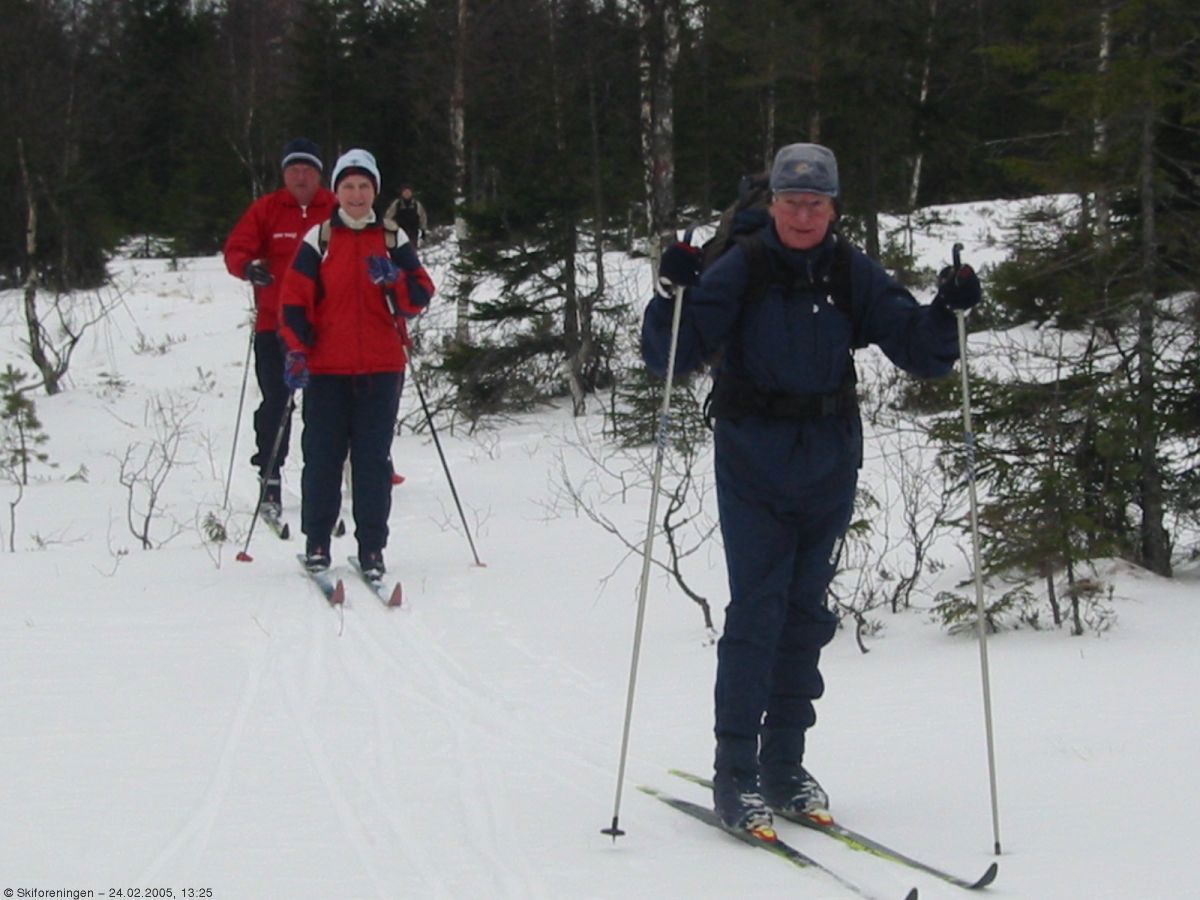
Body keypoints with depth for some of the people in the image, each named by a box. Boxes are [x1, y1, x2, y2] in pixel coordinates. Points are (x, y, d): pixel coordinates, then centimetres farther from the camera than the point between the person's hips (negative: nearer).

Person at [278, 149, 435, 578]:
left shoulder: (392, 239, 9)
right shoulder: (318, 239, 5)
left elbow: (420, 297, 5)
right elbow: (294, 299, 2)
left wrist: (394, 280, -15)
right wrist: (296, 351, -9)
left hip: (381, 368, 1)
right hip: (327, 368, -1)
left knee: (374, 458, 0)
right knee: (322, 456, 0)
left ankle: (372, 546, 6)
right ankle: (316, 542, 11)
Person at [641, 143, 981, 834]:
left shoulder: (855, 276, 2)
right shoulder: (741, 270, -5)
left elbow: (921, 354, 0)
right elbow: (670, 356, -9)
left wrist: (949, 311, -18)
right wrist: (673, 297, -27)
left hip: (829, 465, 3)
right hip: (754, 463, -3)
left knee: (807, 613, 9)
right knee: (757, 610, -9)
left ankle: (785, 764, 19)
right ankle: (735, 773, -4)